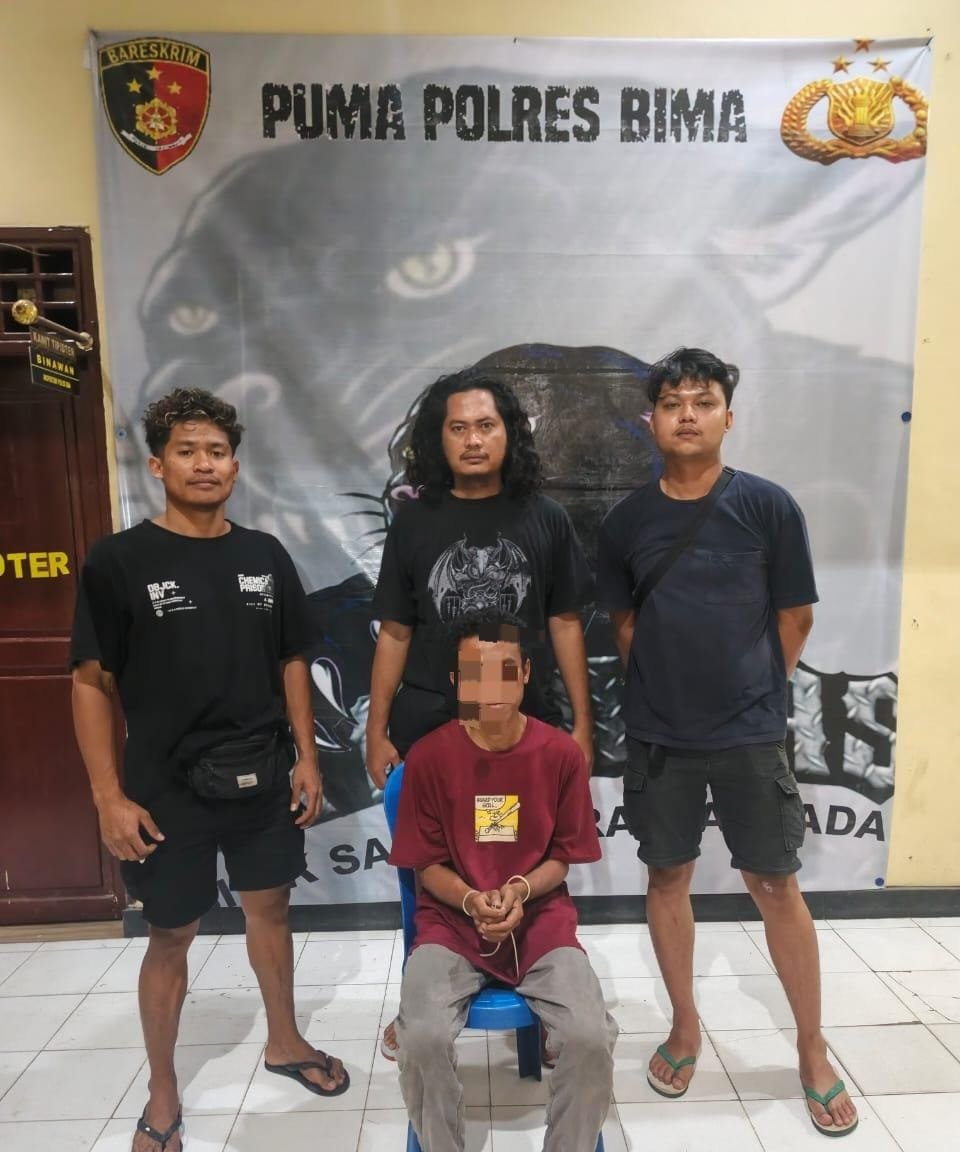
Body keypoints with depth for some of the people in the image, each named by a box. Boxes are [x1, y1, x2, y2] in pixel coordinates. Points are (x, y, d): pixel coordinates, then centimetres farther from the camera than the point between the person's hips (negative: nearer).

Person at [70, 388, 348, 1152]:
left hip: (262, 779, 3)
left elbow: (291, 663, 7)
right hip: (167, 789, -3)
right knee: (171, 937, 12)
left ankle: (284, 1041, 43)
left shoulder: (265, 556, 1)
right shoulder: (119, 562, -9)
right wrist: (110, 796, -10)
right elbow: (92, 684, -7)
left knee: (270, 907, 19)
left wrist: (306, 757, 3)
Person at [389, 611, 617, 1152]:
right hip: (452, 921, 0)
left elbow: (562, 857, 2)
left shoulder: (562, 753, -6)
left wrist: (521, 891, -16)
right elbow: (427, 864, 0)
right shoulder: (428, 756, -8)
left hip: (541, 917, 1)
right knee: (422, 1038, -24)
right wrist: (472, 900, -18)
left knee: (591, 1037, -22)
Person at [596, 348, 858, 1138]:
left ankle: (813, 1052, 30)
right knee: (668, 876, 13)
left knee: (777, 887, 9)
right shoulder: (627, 520, -1)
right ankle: (686, 1027, 34)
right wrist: (666, 685, 5)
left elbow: (796, 617, 0)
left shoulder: (769, 506, -7)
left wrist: (751, 691, 6)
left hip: (751, 734, -2)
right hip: (659, 735, 2)